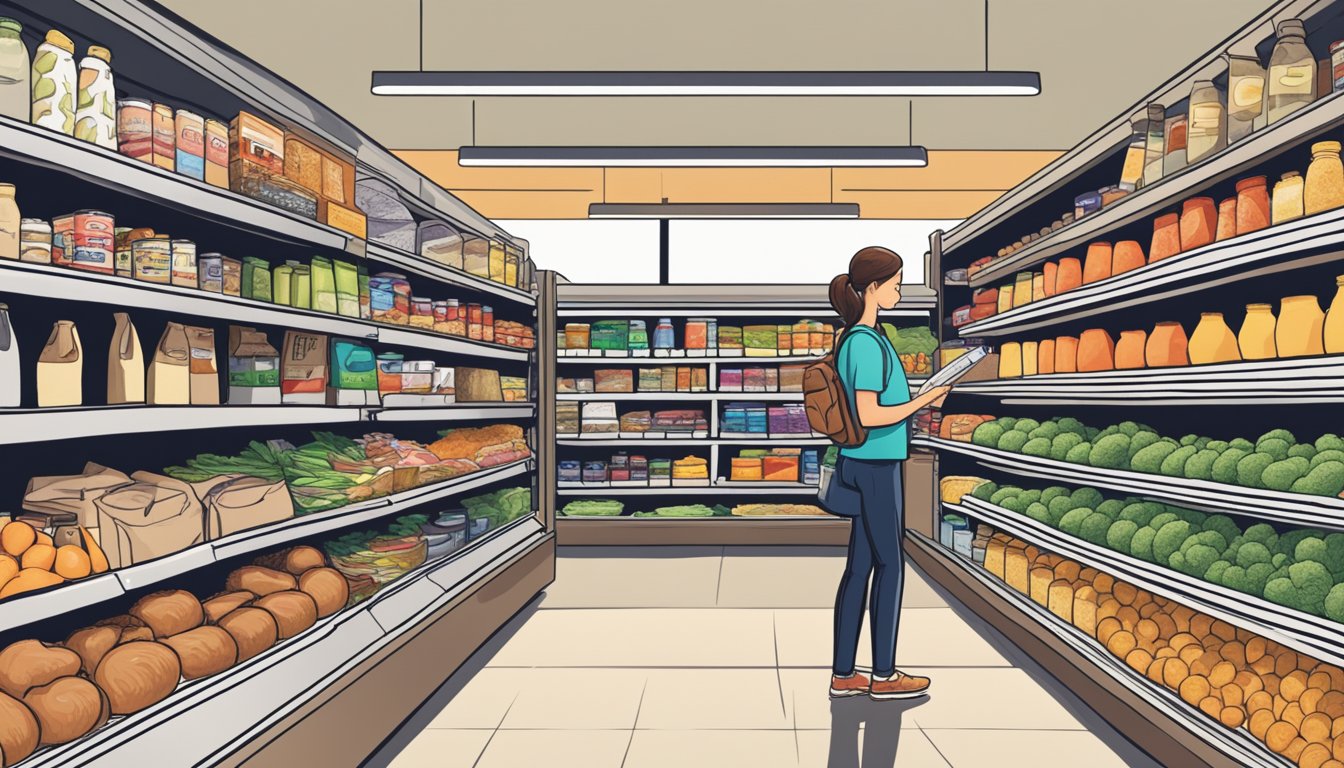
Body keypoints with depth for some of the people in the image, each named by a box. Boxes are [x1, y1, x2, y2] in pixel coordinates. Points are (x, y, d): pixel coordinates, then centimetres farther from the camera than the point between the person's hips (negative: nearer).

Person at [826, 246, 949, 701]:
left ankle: (843, 675, 19)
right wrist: (921, 402, -13)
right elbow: (869, 416, -23)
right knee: (890, 565, 4)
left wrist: (916, 405, 20)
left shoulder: (852, 338, 11)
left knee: (860, 566, 11)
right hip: (875, 467, -9)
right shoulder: (868, 344, -18)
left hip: (862, 464, 9)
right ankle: (883, 675, 18)